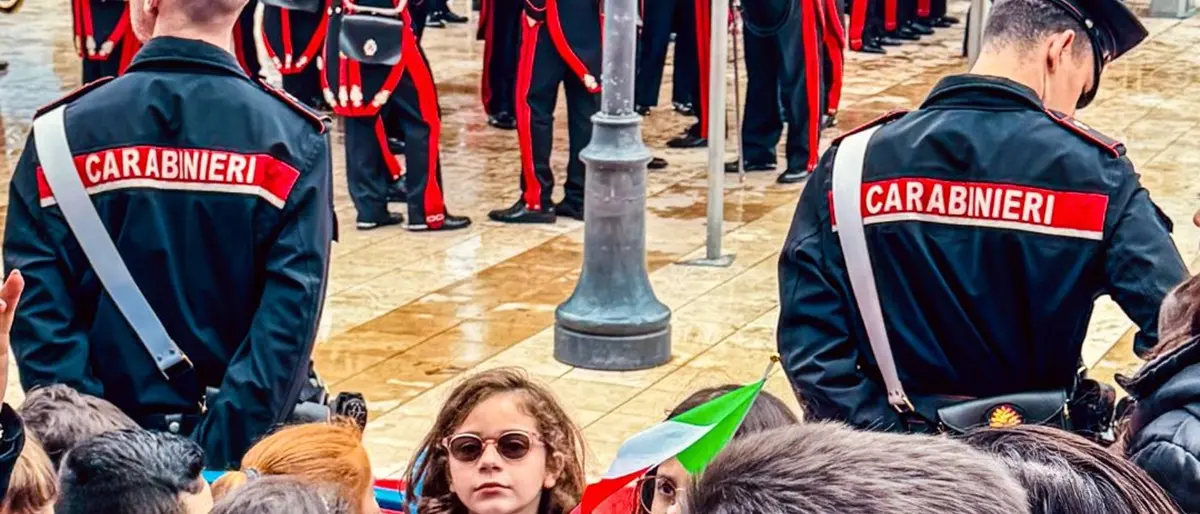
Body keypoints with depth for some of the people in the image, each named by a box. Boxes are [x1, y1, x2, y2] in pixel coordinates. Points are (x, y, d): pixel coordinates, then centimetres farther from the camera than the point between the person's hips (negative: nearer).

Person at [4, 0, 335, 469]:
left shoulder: (63, 132, -5)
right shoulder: (292, 137, -8)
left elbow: (38, 302, -10)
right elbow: (291, 311, -17)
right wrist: (224, 448, -17)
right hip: (246, 444, -1)